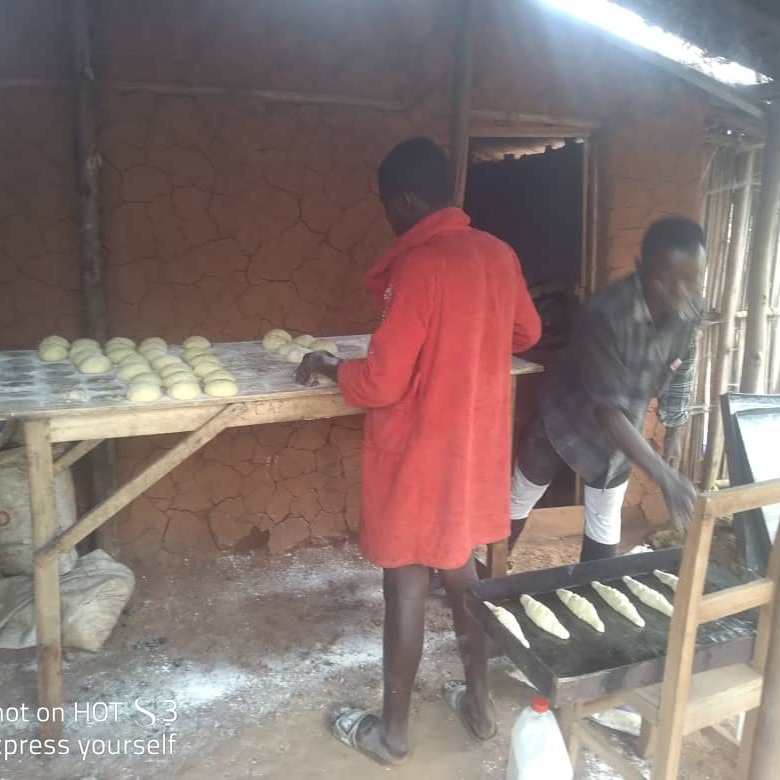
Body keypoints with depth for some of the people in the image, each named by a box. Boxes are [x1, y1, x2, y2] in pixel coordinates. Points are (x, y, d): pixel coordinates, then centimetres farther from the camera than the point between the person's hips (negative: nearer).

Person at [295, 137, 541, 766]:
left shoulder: (418, 267, -22)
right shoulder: (498, 255, 2)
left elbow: (381, 384, -23)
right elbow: (525, 333, 18)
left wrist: (329, 366, -4)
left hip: (419, 455, -7)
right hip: (475, 446, 8)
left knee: (406, 584, 7)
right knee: (460, 568, 22)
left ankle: (392, 730, 26)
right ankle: (479, 702, 37)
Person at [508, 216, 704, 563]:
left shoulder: (689, 312, -16)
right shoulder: (607, 313, -36)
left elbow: (679, 376, 3)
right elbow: (609, 408, -37)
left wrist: (674, 434, 8)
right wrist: (665, 477, -40)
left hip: (621, 430, 5)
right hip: (566, 416, -4)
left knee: (606, 522, 14)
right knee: (520, 500, 14)